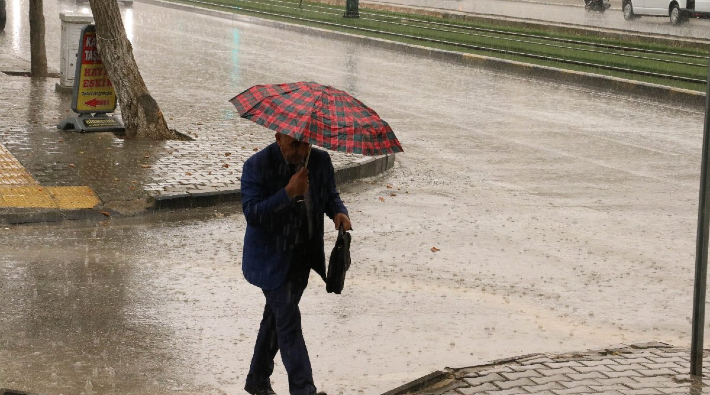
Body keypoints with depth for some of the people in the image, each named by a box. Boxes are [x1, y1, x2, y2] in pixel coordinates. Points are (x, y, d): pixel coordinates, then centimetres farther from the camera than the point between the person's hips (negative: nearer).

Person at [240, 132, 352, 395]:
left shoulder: (320, 161, -3)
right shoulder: (257, 165, -18)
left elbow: (330, 195, 11)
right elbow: (251, 213, -25)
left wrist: (339, 212, -13)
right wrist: (288, 193, -36)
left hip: (304, 254, 6)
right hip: (271, 258, -6)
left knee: (277, 317, 18)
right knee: (288, 321, -10)